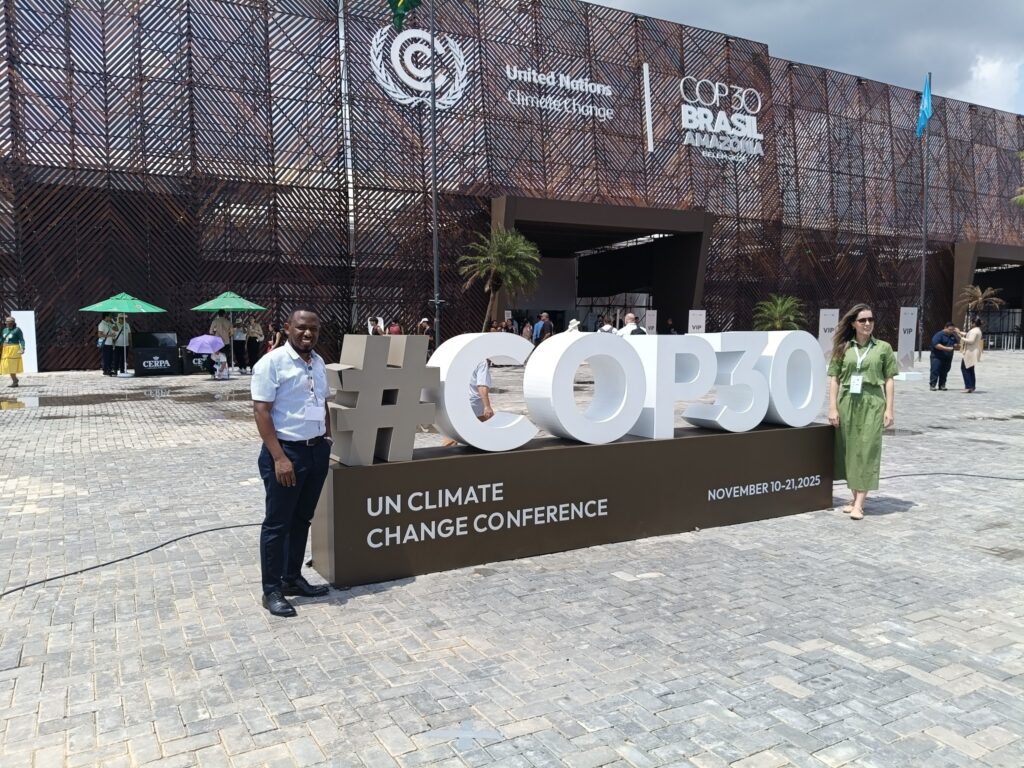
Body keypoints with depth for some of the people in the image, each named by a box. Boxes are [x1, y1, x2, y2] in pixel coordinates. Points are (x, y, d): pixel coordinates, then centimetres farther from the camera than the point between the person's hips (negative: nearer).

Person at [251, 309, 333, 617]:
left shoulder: (319, 362, 10)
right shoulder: (272, 362, -12)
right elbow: (261, 411, -16)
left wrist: (328, 437, 12)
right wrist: (279, 457, -20)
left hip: (317, 450, 7)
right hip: (287, 450, -7)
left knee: (302, 518, 16)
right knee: (277, 522, 3)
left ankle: (292, 578, 30)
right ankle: (271, 590, 14)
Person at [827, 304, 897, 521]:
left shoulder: (883, 348, 5)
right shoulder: (843, 348, 6)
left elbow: (889, 380, 4)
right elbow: (834, 379, 5)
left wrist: (889, 409, -2)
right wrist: (833, 408, -1)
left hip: (872, 404, -2)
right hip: (847, 403, 2)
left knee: (867, 451, -5)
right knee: (849, 450, 7)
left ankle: (859, 504, -6)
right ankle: (855, 498, 21)